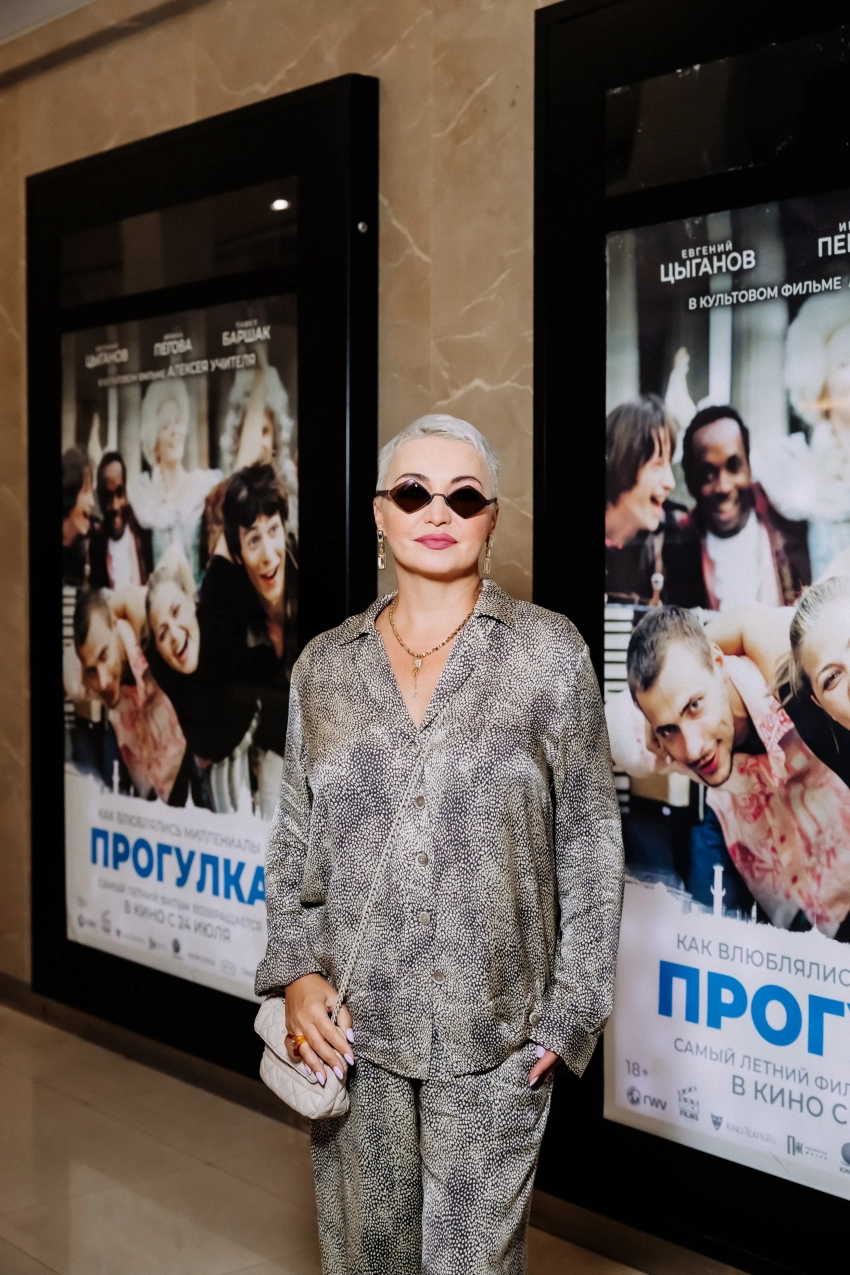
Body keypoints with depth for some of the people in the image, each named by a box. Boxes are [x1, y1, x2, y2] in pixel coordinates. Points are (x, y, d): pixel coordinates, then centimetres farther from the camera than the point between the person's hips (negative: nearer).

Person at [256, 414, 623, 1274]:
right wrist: (294, 974, -2)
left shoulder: (548, 653, -3)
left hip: (493, 1036, -2)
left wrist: (569, 1013, -4)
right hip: (351, 1026, 3)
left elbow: (589, 842, -1)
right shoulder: (324, 664, 5)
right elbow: (292, 839, 11)